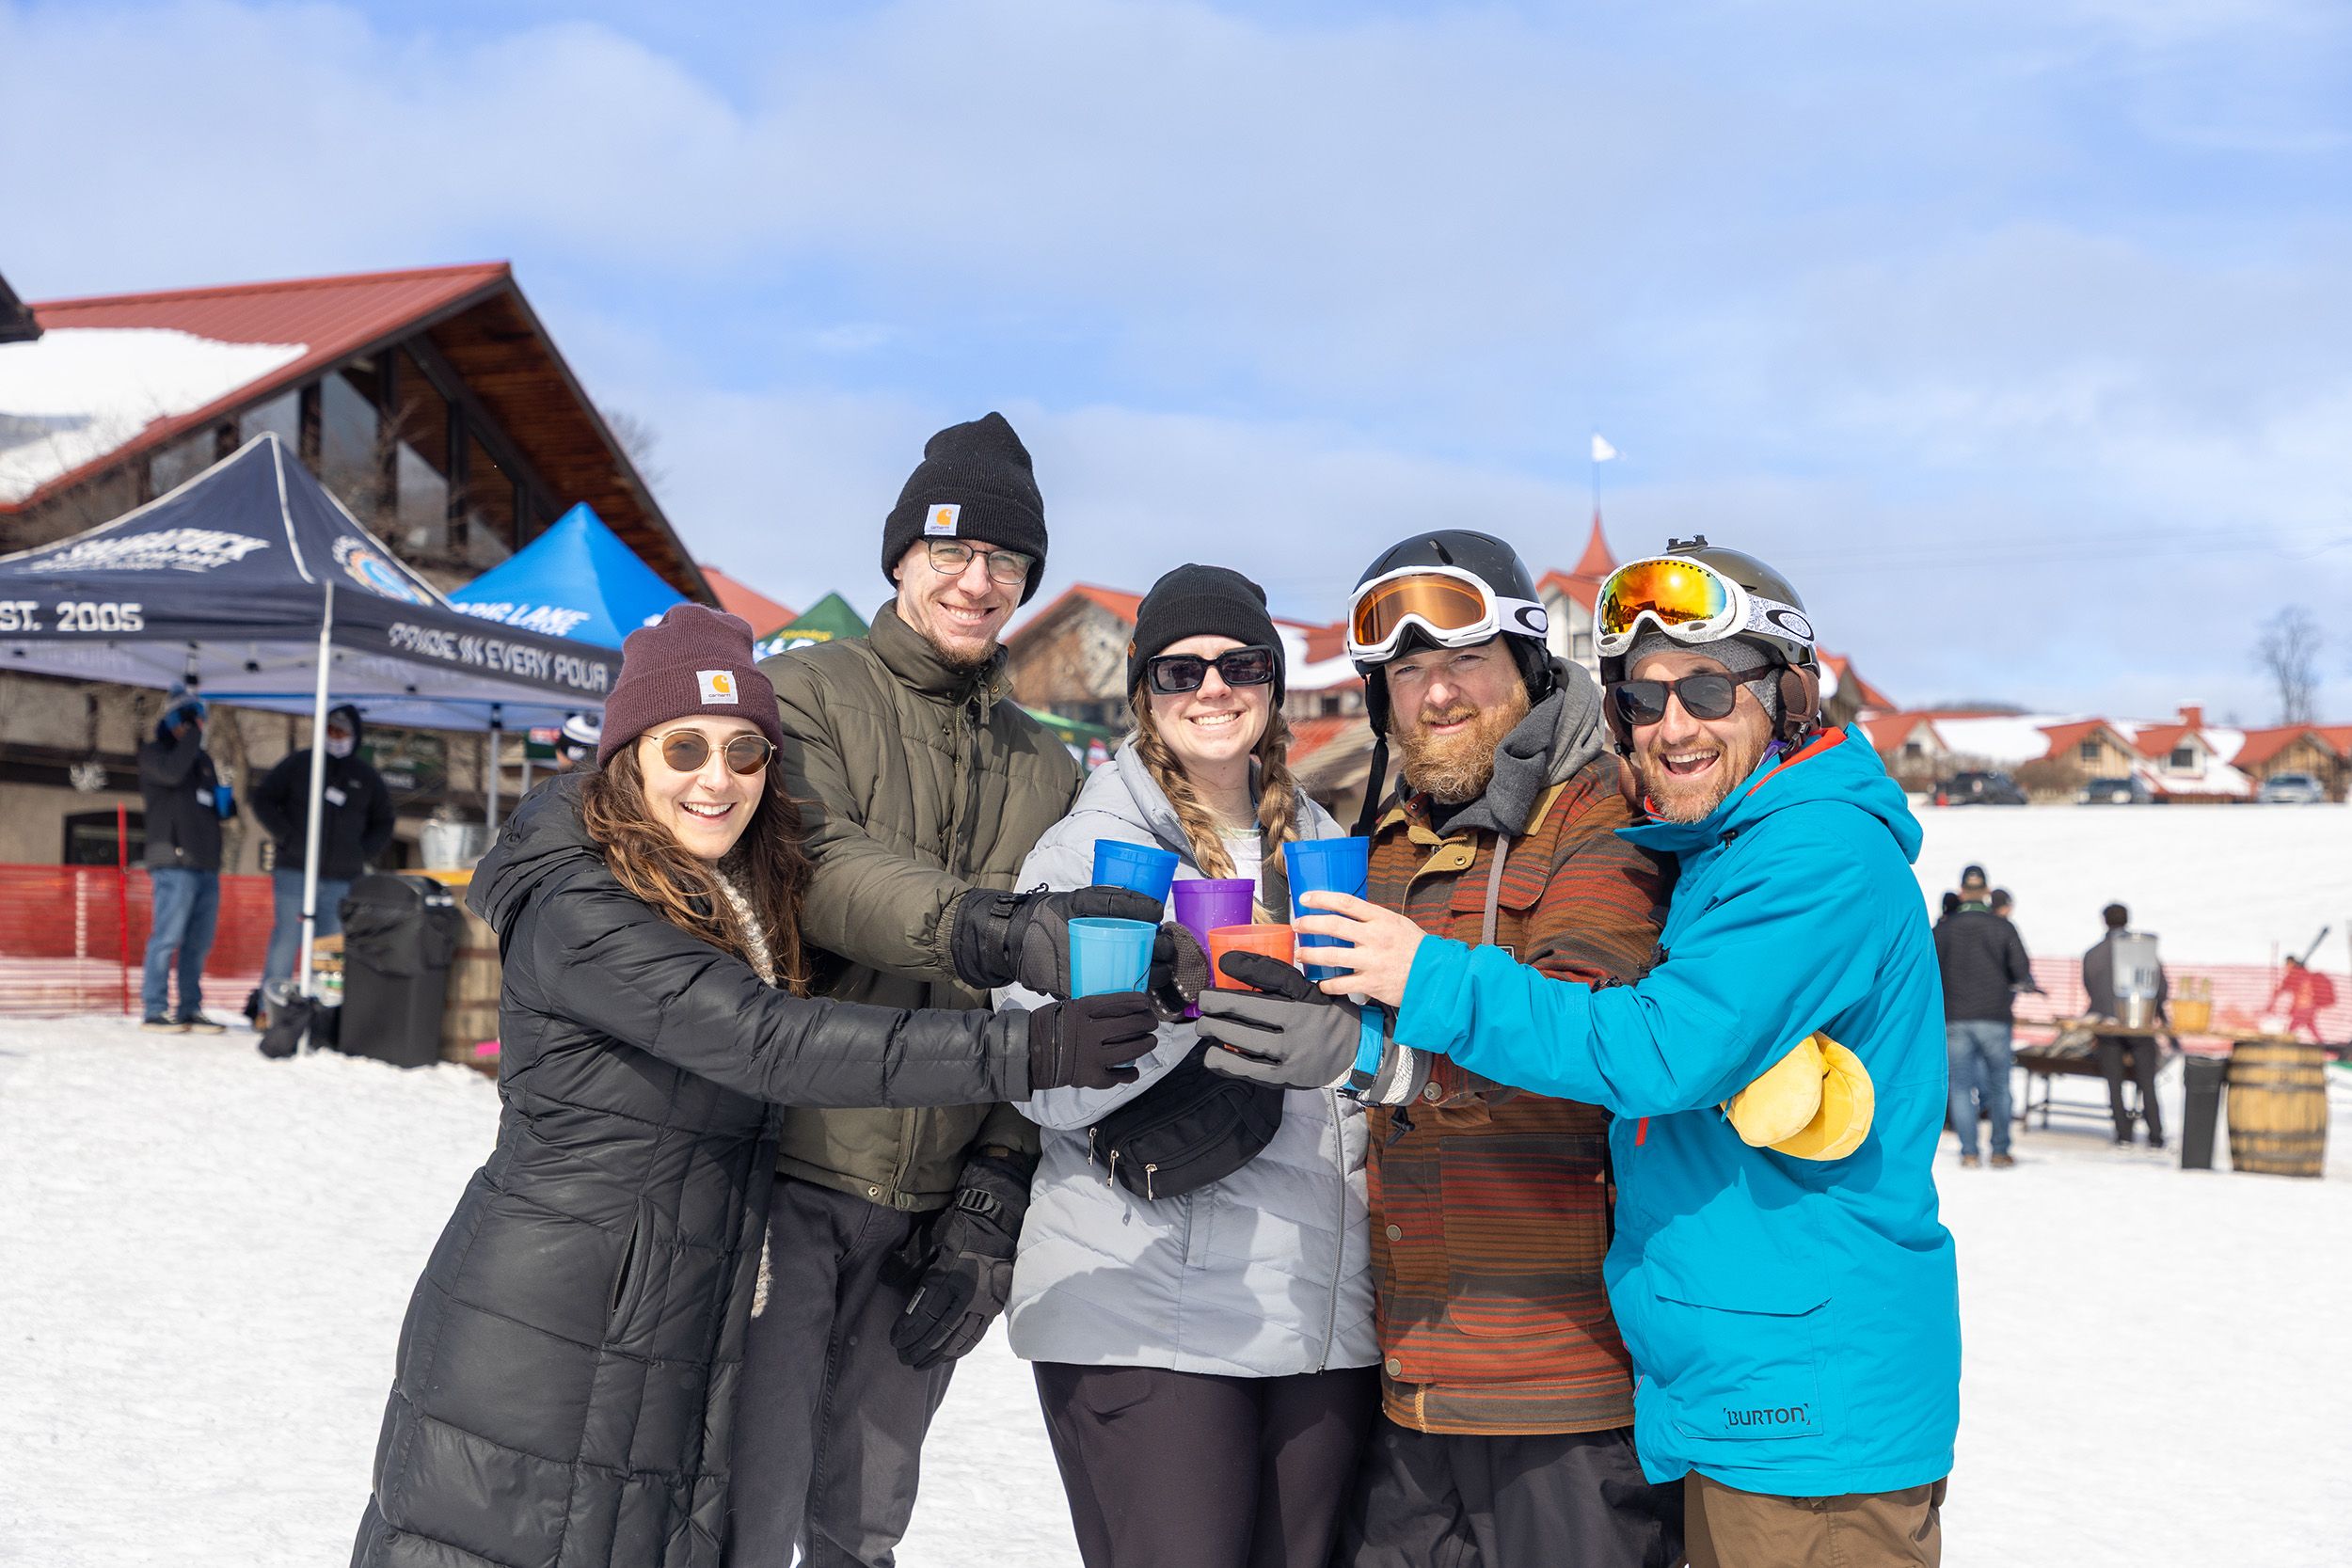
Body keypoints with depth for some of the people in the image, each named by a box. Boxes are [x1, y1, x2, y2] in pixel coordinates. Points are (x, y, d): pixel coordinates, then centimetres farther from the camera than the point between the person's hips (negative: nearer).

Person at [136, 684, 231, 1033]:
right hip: (174, 862, -7)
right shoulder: (153, 752, 3)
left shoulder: (202, 758, 23)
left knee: (199, 942, 7)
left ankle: (190, 1010, 11)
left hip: (207, 864, 7)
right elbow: (173, 772, -20)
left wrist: (225, 803, 8)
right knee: (167, 937, -11)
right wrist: (192, 735, -10)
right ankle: (154, 1010, -8)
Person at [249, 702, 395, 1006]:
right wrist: (287, 837, -5)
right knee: (287, 937, -8)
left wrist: (361, 853, 4)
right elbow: (263, 799, 7)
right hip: (295, 871, -3)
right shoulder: (298, 763, 6)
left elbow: (383, 823, 21)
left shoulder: (366, 777, 14)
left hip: (342, 879, 3)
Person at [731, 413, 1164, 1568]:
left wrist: (993, 1200, 0)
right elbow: (816, 867, -22)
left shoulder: (1044, 770, 14)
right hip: (786, 1176, -4)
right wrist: (989, 929, -39)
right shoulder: (807, 695, -1)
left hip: (933, 1205, 5)